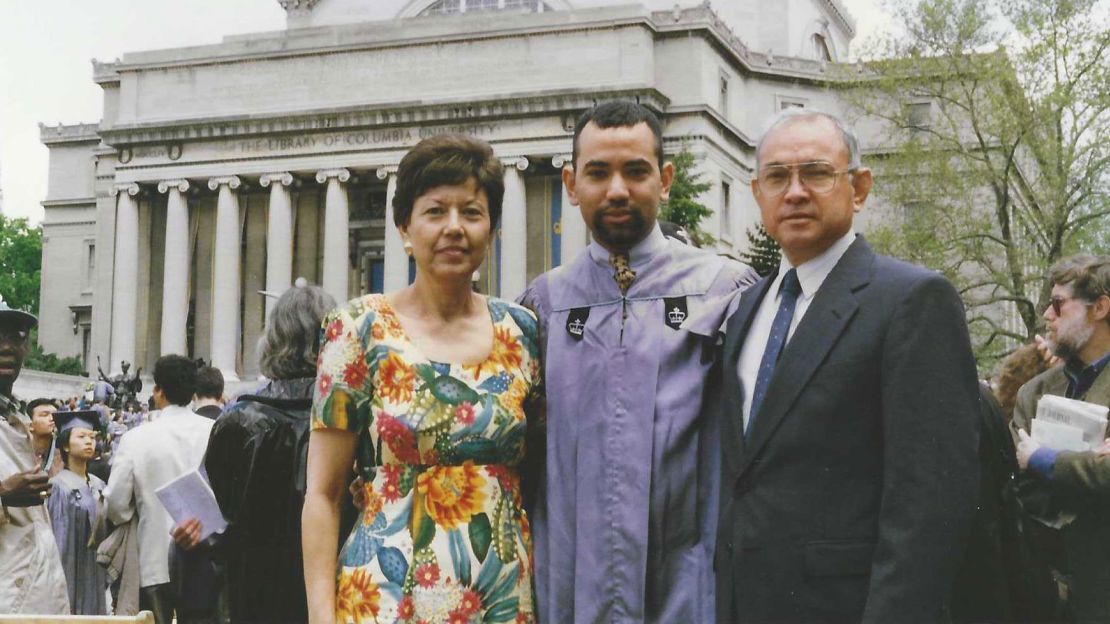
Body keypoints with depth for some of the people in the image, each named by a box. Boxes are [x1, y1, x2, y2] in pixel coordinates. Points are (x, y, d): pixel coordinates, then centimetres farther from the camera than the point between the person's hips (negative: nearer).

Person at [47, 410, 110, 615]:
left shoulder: (98, 485, 9)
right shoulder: (59, 486, -11)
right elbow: (57, 539, -12)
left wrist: (107, 575, 10)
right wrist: (60, 582, -13)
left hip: (96, 576, 6)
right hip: (71, 576, -6)